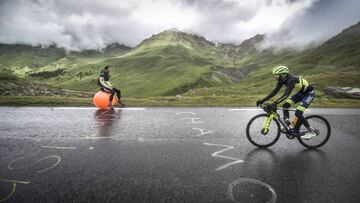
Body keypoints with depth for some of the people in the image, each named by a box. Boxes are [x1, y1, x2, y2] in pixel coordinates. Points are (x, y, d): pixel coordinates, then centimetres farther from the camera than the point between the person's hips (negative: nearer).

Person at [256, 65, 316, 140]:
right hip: (301, 92, 8)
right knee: (286, 105, -5)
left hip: (309, 93, -8)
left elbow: (286, 95, -45)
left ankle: (311, 132, 0)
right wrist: (262, 100, -15)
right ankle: (287, 124, 5)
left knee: (298, 113, -17)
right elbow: (274, 92, -9)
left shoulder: (291, 80, -34)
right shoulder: (282, 80, -9)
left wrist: (274, 104, -55)